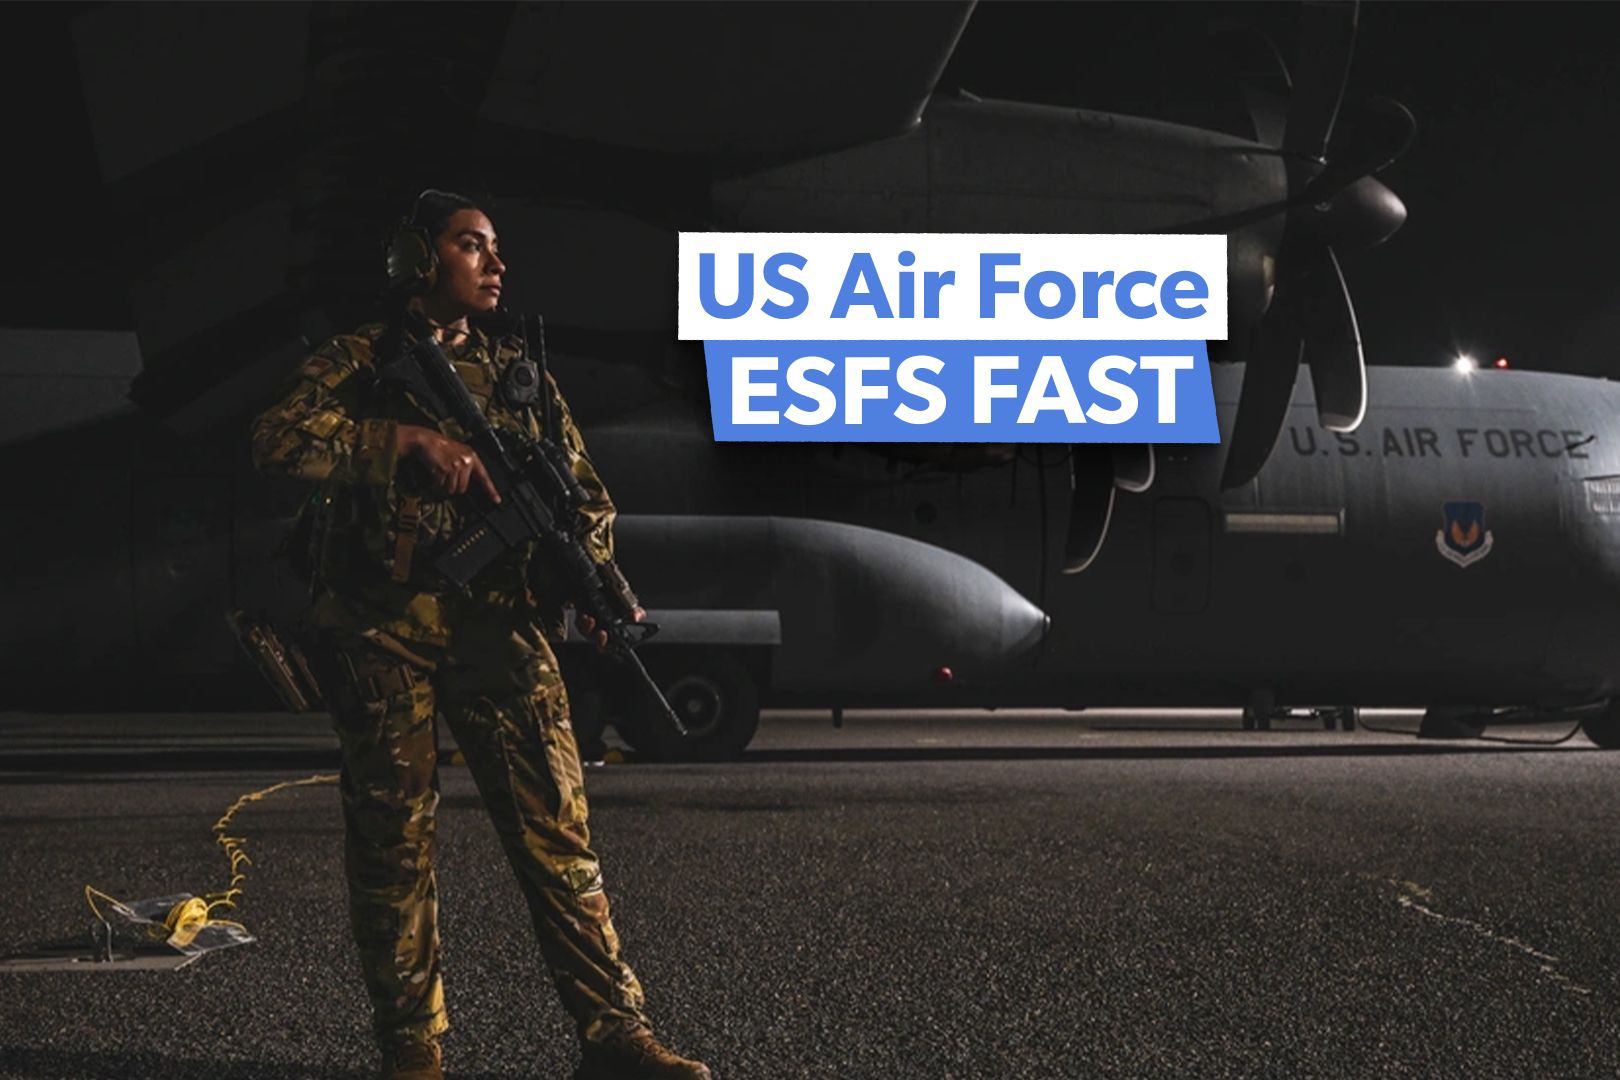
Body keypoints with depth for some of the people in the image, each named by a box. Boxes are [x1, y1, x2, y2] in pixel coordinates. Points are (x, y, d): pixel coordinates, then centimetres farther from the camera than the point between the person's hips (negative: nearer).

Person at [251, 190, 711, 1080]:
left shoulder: (518, 372, 16)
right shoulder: (358, 363, 7)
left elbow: (584, 491, 14)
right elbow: (278, 441, -11)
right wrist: (410, 440, -20)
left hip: (500, 631, 2)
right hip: (383, 635, -2)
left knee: (555, 829, -4)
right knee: (393, 842, 3)